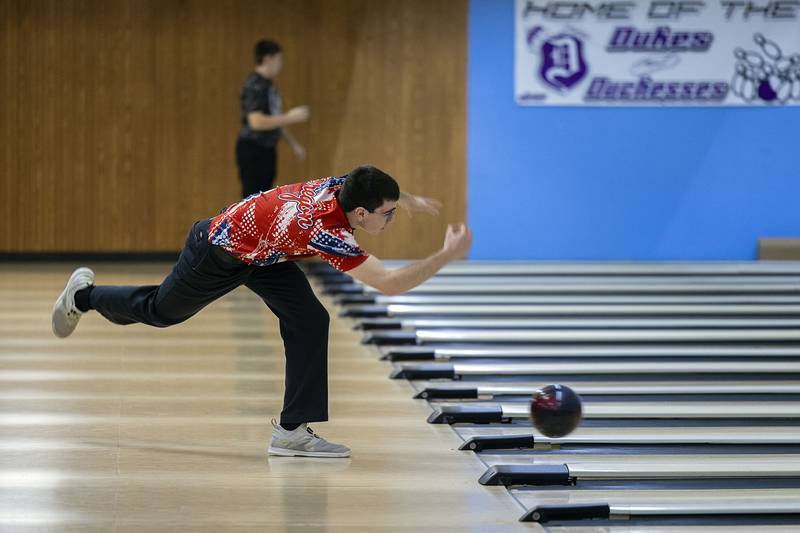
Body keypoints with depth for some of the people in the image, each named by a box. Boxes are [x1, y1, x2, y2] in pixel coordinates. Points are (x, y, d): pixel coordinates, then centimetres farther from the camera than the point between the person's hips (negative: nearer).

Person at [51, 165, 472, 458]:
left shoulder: (341, 185, -20)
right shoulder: (325, 230, -42)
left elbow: (373, 188, 10)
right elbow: (390, 283, -46)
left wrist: (410, 199, 6)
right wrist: (449, 255, -40)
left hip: (263, 253, 7)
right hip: (220, 253, -7)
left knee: (309, 321, -10)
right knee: (160, 310, 17)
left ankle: (293, 430, -4)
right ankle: (84, 295, 45)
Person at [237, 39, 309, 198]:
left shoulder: (268, 84, 13)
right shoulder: (254, 85, -16)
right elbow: (257, 122, -25)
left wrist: (294, 144, 22)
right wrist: (291, 117, -20)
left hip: (267, 149, 10)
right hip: (252, 150, -9)